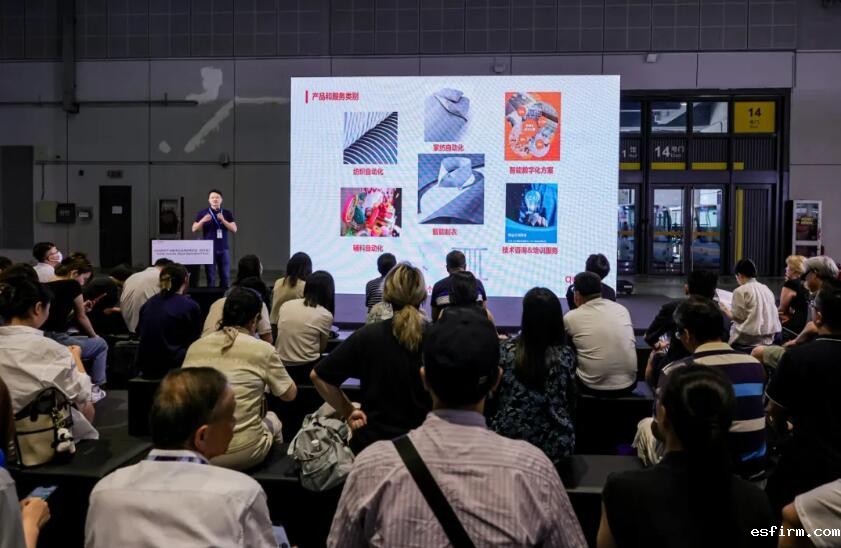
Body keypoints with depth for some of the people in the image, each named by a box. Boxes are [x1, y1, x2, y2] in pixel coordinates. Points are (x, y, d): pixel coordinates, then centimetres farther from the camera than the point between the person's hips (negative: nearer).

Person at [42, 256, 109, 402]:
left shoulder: (45, 285, 12)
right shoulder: (72, 285, -5)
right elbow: (81, 317, 7)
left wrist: (81, 308, 19)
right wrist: (94, 335, 24)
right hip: (57, 342, -7)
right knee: (101, 344, 18)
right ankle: (94, 389, 18)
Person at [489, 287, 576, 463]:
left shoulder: (506, 350, -11)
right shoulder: (566, 355, -12)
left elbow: (494, 393, 3)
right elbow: (571, 401, 2)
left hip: (508, 441, 1)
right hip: (554, 446, 0)